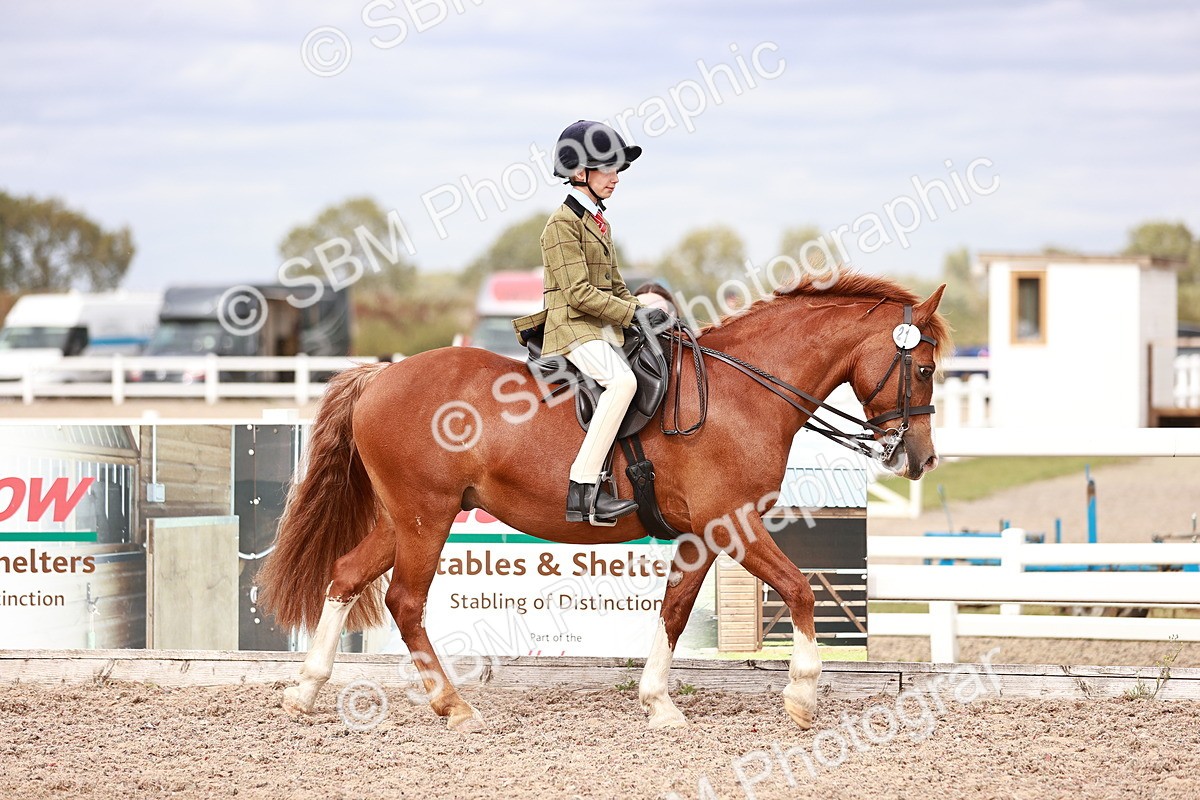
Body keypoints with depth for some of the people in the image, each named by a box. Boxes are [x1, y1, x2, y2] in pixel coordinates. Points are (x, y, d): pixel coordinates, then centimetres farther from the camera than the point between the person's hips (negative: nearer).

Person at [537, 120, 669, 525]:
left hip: (605, 329, 10)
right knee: (622, 381, -32)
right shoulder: (563, 224, -10)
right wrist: (634, 314, -17)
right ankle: (582, 491, -37)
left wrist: (645, 313, 9)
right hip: (573, 328, -10)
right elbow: (579, 292, -17)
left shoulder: (599, 223, 20)